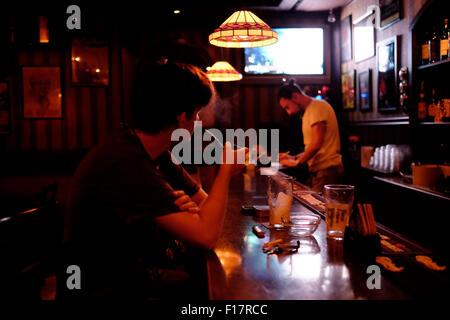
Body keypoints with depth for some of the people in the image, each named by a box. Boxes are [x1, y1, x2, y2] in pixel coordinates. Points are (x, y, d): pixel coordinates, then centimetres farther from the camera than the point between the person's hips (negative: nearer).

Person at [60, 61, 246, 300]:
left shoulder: (160, 156, 3)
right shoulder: (125, 164, -27)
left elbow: (205, 202, 8)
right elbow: (205, 236, -28)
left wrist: (189, 210, -16)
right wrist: (226, 171, -13)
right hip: (111, 291, -8)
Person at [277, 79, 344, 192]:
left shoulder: (317, 106, -9)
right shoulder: (308, 112, 22)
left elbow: (316, 144, -18)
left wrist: (297, 162, -6)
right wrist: (293, 157, 15)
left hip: (327, 170, -9)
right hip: (319, 171, 9)